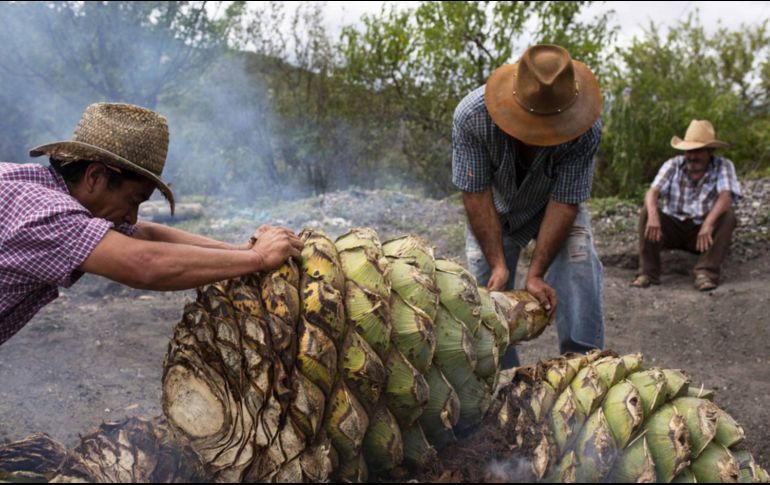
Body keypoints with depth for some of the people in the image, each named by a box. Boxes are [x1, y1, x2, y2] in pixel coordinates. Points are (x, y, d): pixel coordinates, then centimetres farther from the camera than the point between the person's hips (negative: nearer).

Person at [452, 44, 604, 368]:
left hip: (555, 204, 0)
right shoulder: (471, 115, -34)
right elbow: (477, 195, -27)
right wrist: (498, 264, -31)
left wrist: (536, 274, -32)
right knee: (487, 289, -7)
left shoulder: (587, 131, -34)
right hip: (495, 210, 1)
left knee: (579, 261, -24)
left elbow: (564, 203, -28)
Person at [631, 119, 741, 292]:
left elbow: (725, 197, -25)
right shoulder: (673, 165, -3)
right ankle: (648, 272, -26)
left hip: (703, 232, -1)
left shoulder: (723, 166, -8)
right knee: (647, 212, -22)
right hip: (673, 229, 1)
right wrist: (654, 215, -40)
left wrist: (708, 223, -44)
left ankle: (706, 272, -31)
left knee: (728, 216, -27)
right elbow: (652, 192, -17)